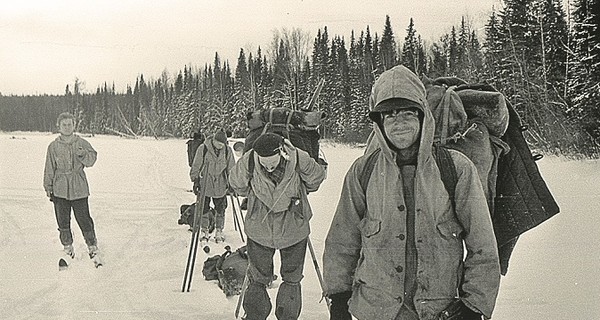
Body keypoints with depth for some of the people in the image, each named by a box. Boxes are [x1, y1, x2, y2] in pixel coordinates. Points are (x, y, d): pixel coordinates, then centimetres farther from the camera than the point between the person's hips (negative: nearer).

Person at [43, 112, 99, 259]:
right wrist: (48, 187, 9)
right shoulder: (53, 146, 4)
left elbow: (91, 160, -9)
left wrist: (83, 154, -29)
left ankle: (92, 245, 13)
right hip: (60, 190, 2)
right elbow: (49, 168, 10)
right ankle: (68, 247, 24)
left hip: (79, 188, -2)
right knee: (63, 221, 8)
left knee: (84, 219, -2)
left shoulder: (81, 143, 1)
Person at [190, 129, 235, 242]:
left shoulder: (228, 151, -3)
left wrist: (230, 182, 6)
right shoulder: (203, 149, -10)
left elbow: (231, 168, 8)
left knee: (220, 210, 6)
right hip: (205, 184, -1)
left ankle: (219, 231, 21)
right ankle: (204, 230, 21)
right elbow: (196, 166, -2)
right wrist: (195, 180, -3)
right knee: (203, 209, 5)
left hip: (221, 186, 2)